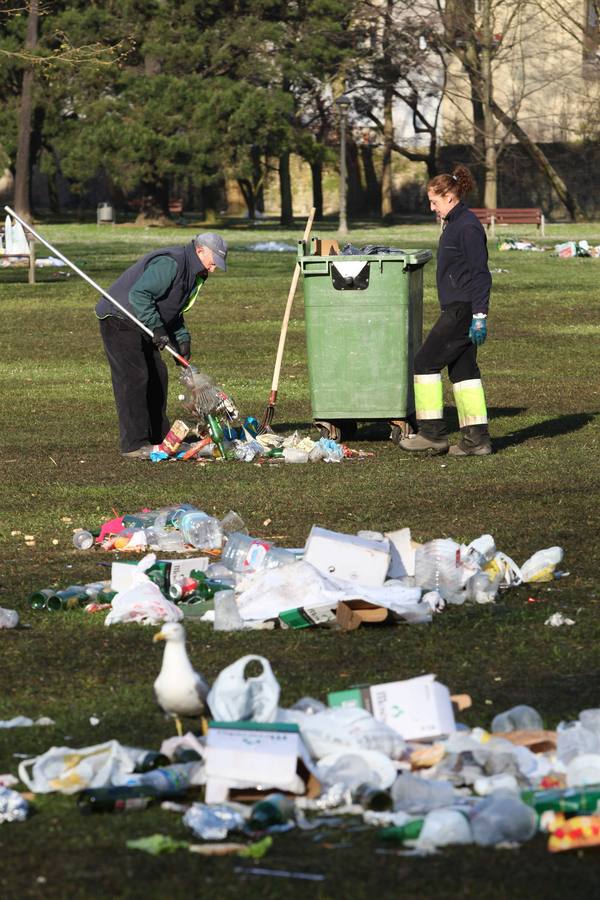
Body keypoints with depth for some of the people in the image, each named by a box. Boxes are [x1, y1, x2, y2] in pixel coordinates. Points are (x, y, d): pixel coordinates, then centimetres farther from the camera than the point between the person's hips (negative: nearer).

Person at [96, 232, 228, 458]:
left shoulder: (193, 274, 11)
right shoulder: (169, 264, -23)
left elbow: (174, 311, 19)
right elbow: (139, 294, -31)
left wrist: (182, 339, 4)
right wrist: (157, 327, -31)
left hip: (141, 325, 11)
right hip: (119, 319, -11)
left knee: (157, 377, 12)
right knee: (134, 379, -15)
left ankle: (158, 437, 21)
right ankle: (134, 445, -16)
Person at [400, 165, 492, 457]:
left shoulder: (468, 227, -15)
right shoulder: (453, 224, 17)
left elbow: (480, 274, -18)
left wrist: (479, 316, -21)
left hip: (463, 309, -10)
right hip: (456, 309, 10)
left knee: (426, 361, -7)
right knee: (462, 369, 10)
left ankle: (432, 433, -3)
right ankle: (476, 438, 10)